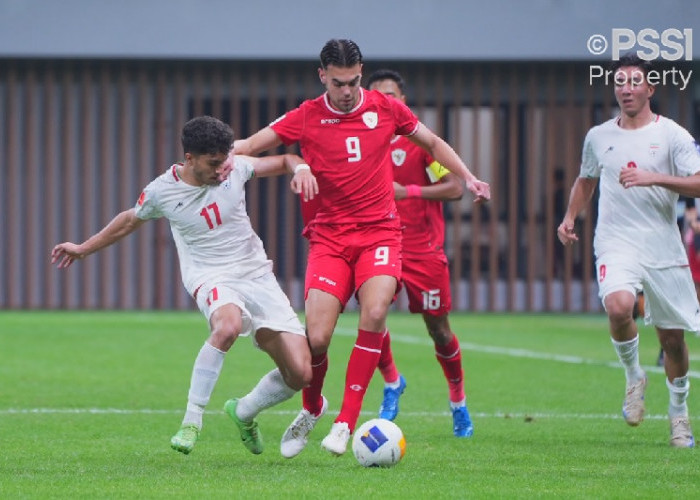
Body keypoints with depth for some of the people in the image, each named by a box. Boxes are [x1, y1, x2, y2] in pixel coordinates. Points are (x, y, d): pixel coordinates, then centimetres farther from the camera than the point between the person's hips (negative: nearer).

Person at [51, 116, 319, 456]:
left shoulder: (234, 168, -3)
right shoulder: (161, 191, -6)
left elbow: (282, 161, 12)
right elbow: (132, 220, 15)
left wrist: (300, 168, -13)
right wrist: (83, 249, 25)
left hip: (258, 275, 3)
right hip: (212, 278, -3)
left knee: (300, 374, -6)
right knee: (228, 326, -42)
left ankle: (243, 413, 24)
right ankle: (191, 421, -30)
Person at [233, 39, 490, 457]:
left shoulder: (385, 108, 3)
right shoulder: (306, 117, 0)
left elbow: (433, 143, 18)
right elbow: (248, 146, -2)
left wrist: (467, 177, 7)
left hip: (379, 231, 0)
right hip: (329, 235, 0)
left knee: (375, 312, -27)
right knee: (316, 338, -13)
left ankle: (347, 420, -18)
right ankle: (312, 409, 20)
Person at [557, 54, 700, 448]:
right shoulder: (598, 137, 10)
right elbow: (586, 180, 28)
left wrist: (653, 178, -23)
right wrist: (570, 218, 14)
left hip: (665, 249, -1)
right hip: (616, 244, 1)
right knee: (619, 307, -29)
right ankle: (634, 377, -2)